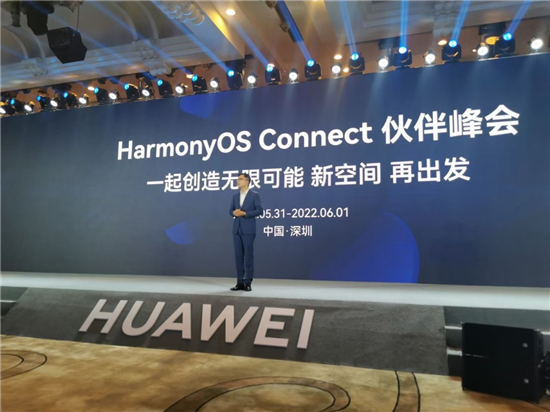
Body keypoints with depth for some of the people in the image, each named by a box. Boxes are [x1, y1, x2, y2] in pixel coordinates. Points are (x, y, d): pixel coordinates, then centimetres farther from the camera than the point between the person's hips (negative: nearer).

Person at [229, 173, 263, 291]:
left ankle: (248, 283, 5)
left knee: (248, 255, -2)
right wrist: (234, 212, -8)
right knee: (238, 255, 5)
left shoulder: (254, 195, -2)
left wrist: (244, 213, -15)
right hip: (237, 229, 5)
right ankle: (240, 282, 11)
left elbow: (260, 210, -9)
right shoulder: (235, 196, 15)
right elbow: (230, 210, 16)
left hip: (248, 230, -5)